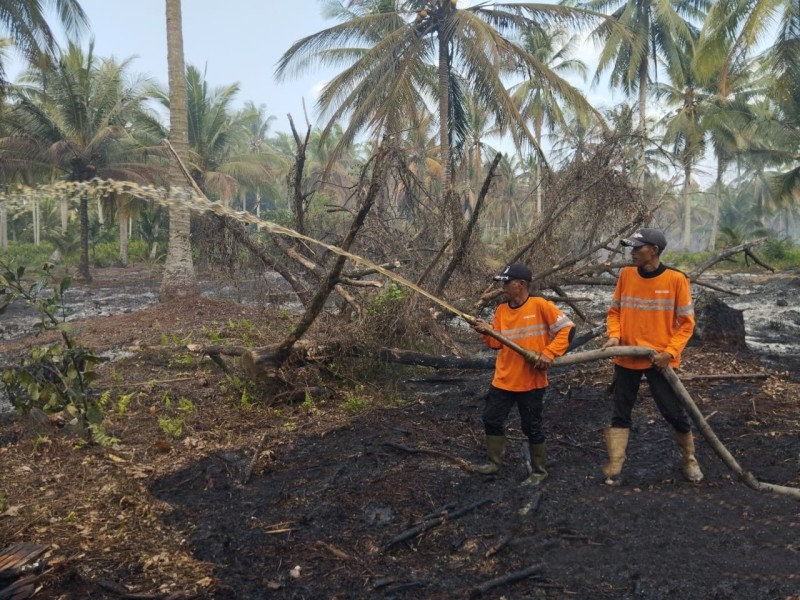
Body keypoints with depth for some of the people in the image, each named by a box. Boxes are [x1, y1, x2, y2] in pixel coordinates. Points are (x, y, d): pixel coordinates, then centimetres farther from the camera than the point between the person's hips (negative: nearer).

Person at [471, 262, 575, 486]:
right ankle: (494, 462, 29)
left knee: (532, 428, 6)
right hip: (503, 379, 6)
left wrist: (549, 353, -18)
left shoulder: (540, 305, -12)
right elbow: (498, 343, 6)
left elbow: (567, 328, -11)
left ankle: (539, 470, 24)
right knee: (491, 419, 10)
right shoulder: (501, 310, 5)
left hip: (531, 381, -5)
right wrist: (486, 332, -13)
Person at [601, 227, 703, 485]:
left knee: (675, 413, 6)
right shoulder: (626, 274, 0)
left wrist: (669, 351, -15)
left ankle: (689, 461, 32)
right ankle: (613, 469, 16)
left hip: (660, 360, -3)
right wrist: (614, 335, -8)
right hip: (626, 358, 3)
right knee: (620, 414, 8)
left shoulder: (676, 279, -10)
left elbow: (686, 322, -4)